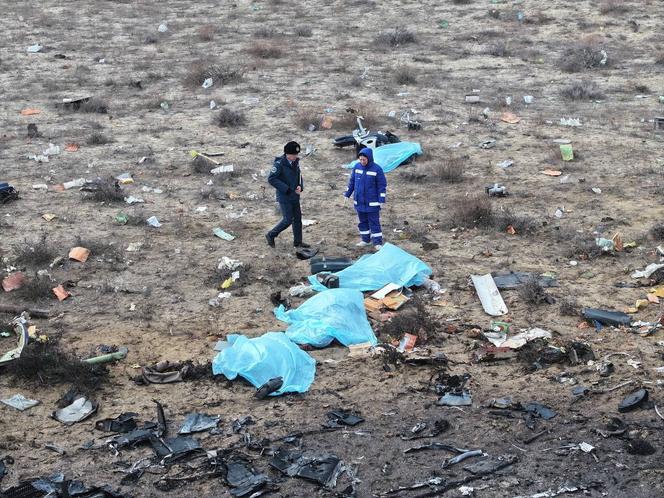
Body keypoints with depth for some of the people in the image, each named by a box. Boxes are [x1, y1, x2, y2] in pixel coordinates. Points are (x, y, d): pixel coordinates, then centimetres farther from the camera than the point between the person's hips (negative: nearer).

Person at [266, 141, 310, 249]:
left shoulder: (295, 162, 2)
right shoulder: (279, 164, -20)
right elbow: (271, 179, -23)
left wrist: (300, 186, -5)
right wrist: (286, 189, -23)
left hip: (294, 196, 7)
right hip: (284, 197, -7)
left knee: (298, 218, 13)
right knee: (288, 220, -5)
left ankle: (298, 242, 27)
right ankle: (271, 235, 15)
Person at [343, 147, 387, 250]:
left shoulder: (377, 169, -13)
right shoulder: (357, 167, 0)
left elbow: (382, 185, -9)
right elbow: (352, 182, 12)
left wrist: (382, 200, -12)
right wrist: (347, 194, 13)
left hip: (372, 203, -5)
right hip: (359, 202, 5)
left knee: (374, 223, 0)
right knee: (363, 222, 14)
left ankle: (378, 243, 7)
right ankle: (365, 240, 27)